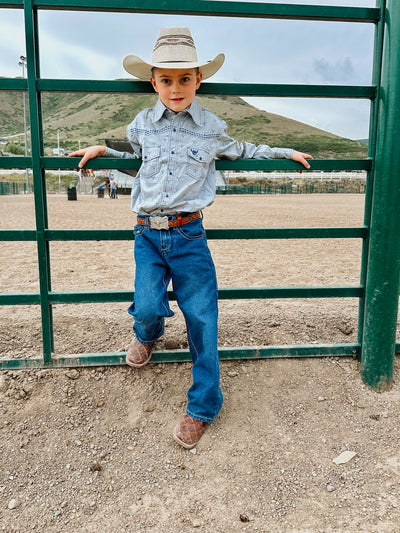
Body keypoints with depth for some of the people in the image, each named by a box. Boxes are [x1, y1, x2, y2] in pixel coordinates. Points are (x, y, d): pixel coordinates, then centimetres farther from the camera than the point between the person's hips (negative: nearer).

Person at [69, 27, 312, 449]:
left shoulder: (211, 127, 6)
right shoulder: (142, 125, 9)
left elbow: (240, 152, 25)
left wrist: (286, 152, 26)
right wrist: (102, 150, 14)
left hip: (188, 234, -1)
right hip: (147, 234, 1)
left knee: (201, 316, -4)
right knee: (148, 307, -13)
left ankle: (202, 406, 12)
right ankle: (146, 335, 30)